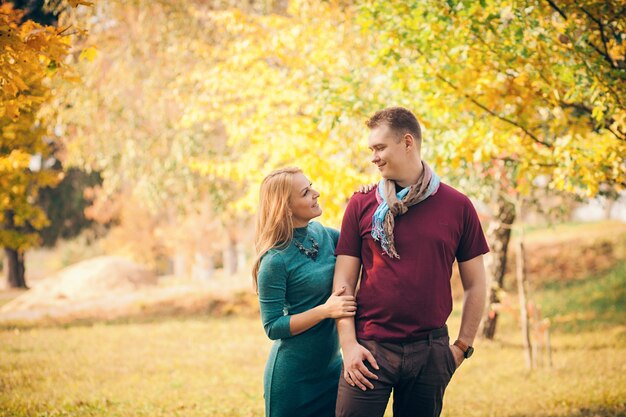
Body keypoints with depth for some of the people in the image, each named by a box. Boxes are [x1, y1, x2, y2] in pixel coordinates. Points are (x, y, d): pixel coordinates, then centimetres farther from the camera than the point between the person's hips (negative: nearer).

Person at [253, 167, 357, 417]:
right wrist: (325, 310, -24)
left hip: (332, 366, 6)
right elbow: (273, 327, -15)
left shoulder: (321, 234, 1)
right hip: (294, 376, -6)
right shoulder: (275, 260, -18)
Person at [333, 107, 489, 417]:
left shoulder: (457, 206, 2)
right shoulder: (361, 206, 3)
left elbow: (475, 284, 7)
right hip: (370, 350, 0)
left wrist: (463, 346, 3)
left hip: (430, 351, 1)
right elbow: (344, 282, 3)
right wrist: (349, 344, -6)